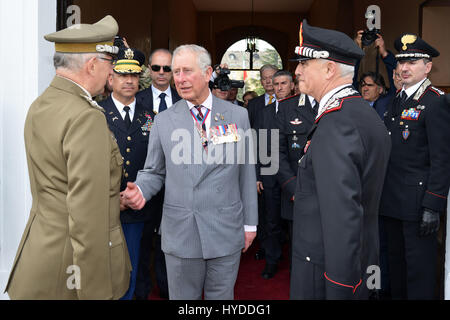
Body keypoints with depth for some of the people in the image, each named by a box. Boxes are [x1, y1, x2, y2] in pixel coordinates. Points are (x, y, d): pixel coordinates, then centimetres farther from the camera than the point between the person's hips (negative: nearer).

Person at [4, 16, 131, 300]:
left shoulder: (38, 107, 7)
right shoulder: (86, 117, -22)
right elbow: (88, 215, -25)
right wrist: (96, 292, -20)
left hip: (42, 241, 8)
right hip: (73, 264, -8)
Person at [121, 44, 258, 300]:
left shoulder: (238, 115, 0)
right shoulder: (163, 121, 1)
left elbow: (246, 171, 3)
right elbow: (154, 172, 7)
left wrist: (250, 222, 4)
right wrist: (140, 191, -16)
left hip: (226, 231, 0)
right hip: (180, 233, 0)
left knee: (221, 296, 16)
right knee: (182, 296, 15)